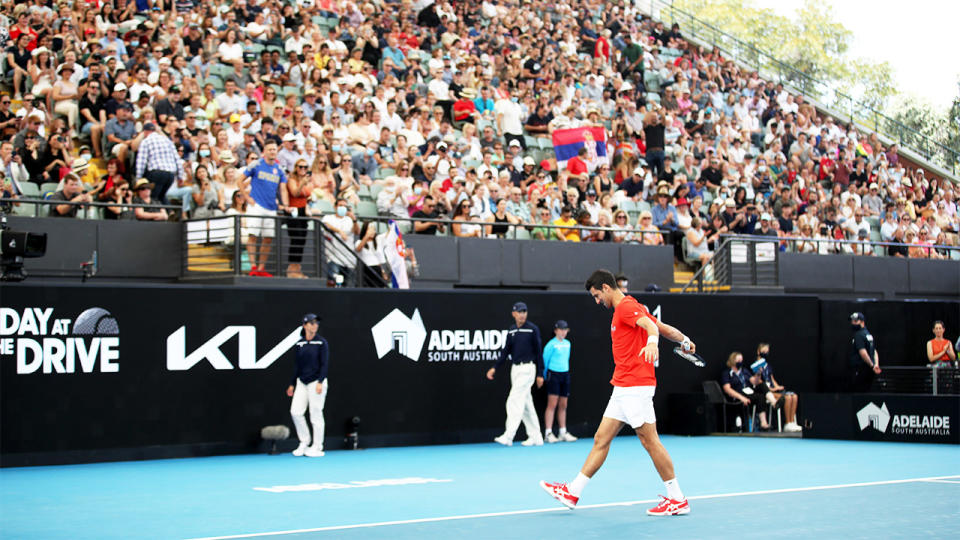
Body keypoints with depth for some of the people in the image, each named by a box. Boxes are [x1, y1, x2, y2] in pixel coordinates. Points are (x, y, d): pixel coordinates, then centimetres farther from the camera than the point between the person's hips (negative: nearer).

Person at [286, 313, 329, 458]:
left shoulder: (322, 343, -4)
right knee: (296, 411, -1)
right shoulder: (299, 344, 9)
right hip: (301, 382, 5)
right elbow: (296, 365, 14)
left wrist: (320, 382, -16)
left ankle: (317, 447, 6)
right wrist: (292, 384, 13)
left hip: (316, 382, -5)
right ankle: (304, 443, 15)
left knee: (316, 414, -3)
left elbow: (324, 364, -7)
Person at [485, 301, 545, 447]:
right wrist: (495, 368, 3)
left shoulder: (532, 329, -6)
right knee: (526, 404, 8)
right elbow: (505, 351, 13)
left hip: (527, 369, -6)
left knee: (514, 401, -14)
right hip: (515, 369, 6)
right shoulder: (511, 330, 10)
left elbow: (539, 352, -5)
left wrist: (540, 374, -7)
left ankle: (508, 436, -16)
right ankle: (536, 437, 14)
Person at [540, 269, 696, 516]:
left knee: (649, 439, -6)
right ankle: (572, 492, 10)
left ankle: (677, 500, 1)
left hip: (636, 387, -10)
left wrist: (652, 342, -50)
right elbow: (665, 328, 25)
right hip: (622, 389, 10)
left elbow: (651, 325, -30)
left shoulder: (626, 306, -9)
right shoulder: (623, 309, 20)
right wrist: (685, 341, 39)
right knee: (601, 439, 8)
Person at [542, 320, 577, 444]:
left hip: (565, 374, 6)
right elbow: (545, 360, -4)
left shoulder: (567, 344, 12)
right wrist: (545, 376, 2)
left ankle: (563, 433, 14)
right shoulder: (551, 344, -8)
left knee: (563, 405, 8)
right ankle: (548, 433, -8)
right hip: (553, 374, -6)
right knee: (552, 404, -8)